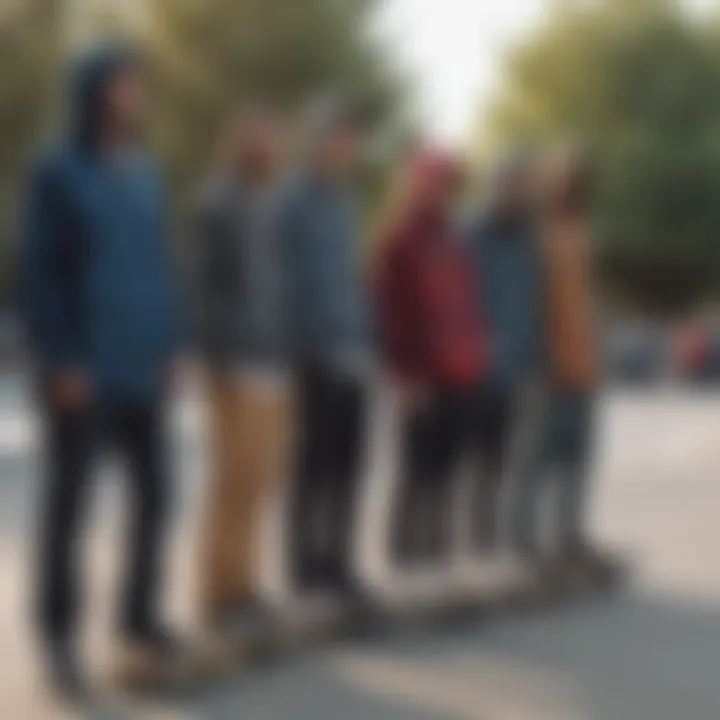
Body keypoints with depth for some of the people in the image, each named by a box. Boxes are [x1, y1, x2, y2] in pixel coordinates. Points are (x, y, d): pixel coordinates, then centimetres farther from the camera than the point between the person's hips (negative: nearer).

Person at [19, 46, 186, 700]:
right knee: (70, 503, -1)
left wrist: (173, 347, 7)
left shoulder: (146, 177, 10)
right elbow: (37, 274, -10)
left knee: (154, 492, 10)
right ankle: (60, 638, 8)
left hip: (143, 370, 6)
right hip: (82, 370, -6)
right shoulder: (57, 173, -7)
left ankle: (140, 614, 26)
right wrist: (60, 362, -15)